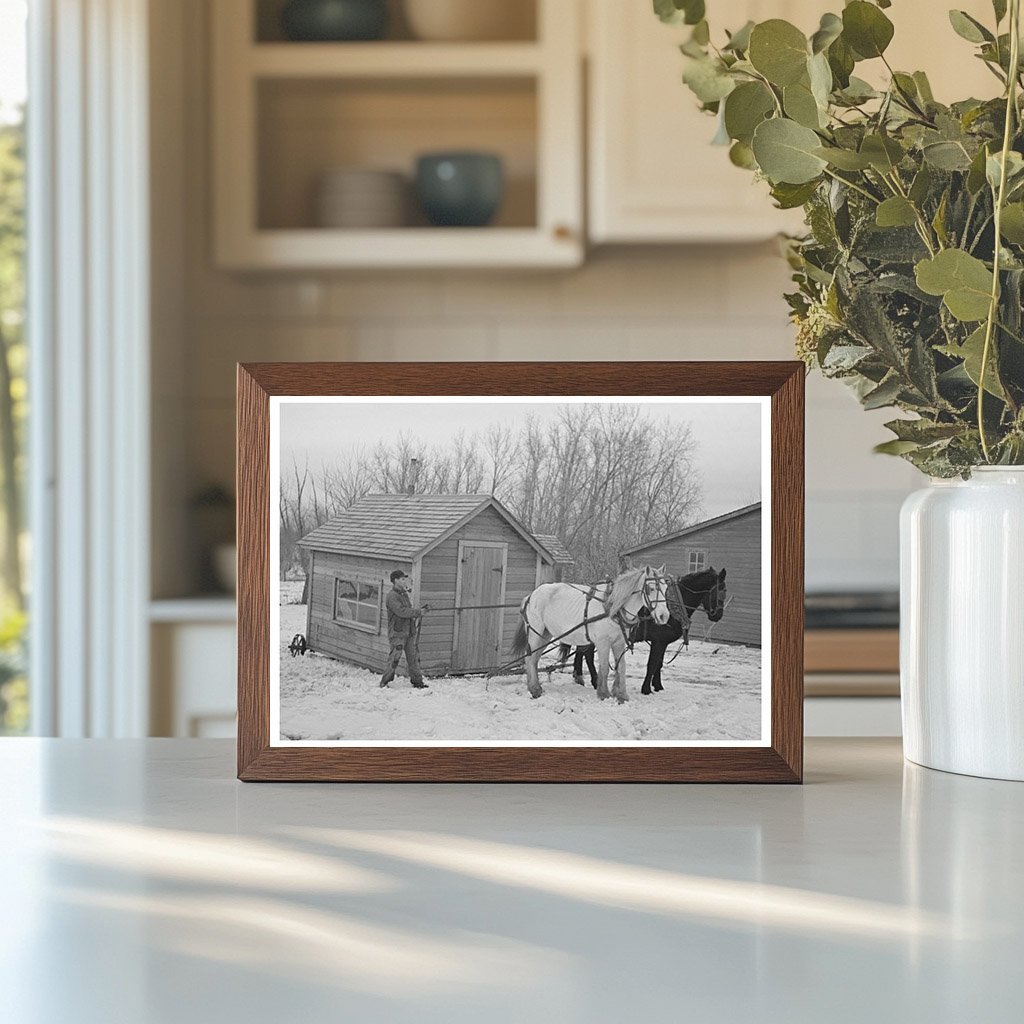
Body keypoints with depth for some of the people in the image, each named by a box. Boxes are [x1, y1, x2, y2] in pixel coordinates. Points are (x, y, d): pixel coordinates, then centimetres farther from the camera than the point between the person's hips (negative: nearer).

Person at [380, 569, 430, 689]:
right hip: (397, 632, -8)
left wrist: (422, 610, 6)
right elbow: (401, 611, -23)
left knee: (413, 657, 8)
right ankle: (384, 682, 0)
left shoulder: (404, 594, 16)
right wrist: (419, 612, -19)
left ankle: (417, 681, 14)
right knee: (395, 657, -8)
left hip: (409, 632, 8)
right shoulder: (392, 596, -13)